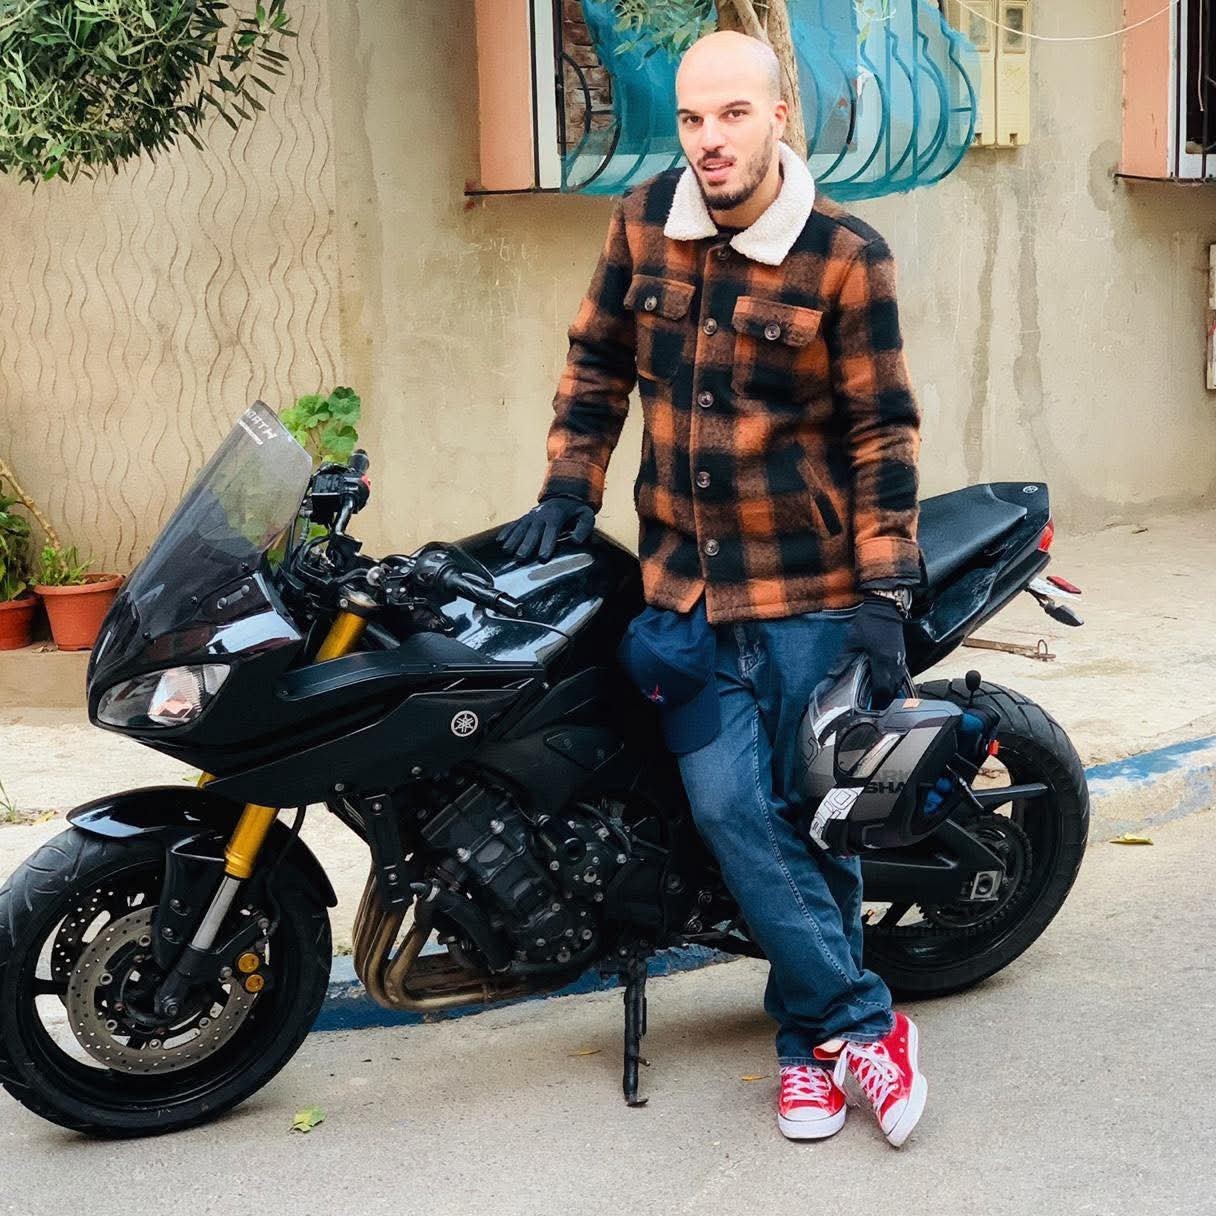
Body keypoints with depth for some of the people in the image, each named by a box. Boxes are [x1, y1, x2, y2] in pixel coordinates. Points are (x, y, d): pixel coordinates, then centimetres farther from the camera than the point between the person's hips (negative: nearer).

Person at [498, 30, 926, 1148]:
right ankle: (863, 1022, 6)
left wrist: (883, 595, -11)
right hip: (682, 582, 3)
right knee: (731, 812, -5)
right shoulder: (643, 223, 3)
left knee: (811, 818, 5)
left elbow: (882, 431, -7)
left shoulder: (845, 257, -9)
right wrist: (568, 489, 4)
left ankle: (809, 1039, 20)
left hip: (810, 587, -3)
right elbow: (598, 363, 14)